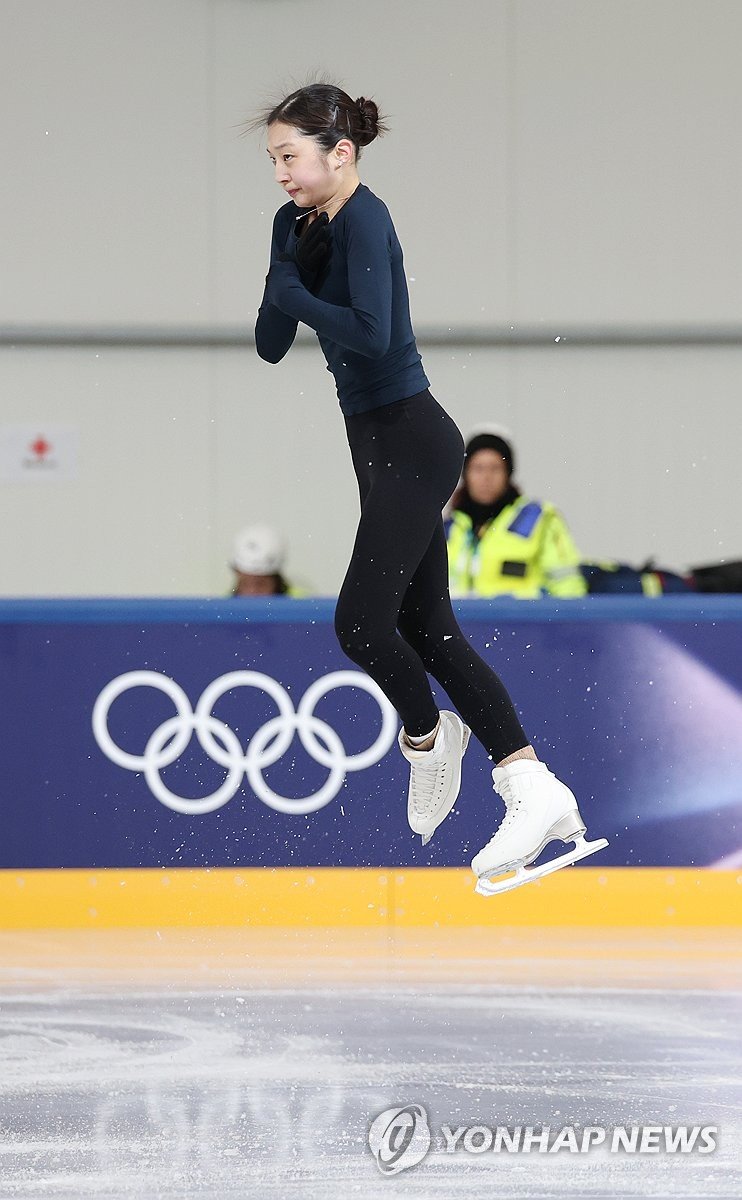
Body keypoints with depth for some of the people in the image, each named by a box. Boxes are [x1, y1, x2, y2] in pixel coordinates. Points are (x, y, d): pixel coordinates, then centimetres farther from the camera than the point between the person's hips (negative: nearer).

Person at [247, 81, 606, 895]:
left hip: (412, 443, -10)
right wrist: (285, 262, -4)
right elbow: (271, 346, 10)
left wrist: (298, 293, -17)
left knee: (362, 622, -11)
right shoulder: (303, 225, 10)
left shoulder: (363, 221, -16)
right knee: (425, 627, 7)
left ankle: (426, 735, 17)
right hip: (380, 442, 10)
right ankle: (535, 792, 5)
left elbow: (371, 335, -29)